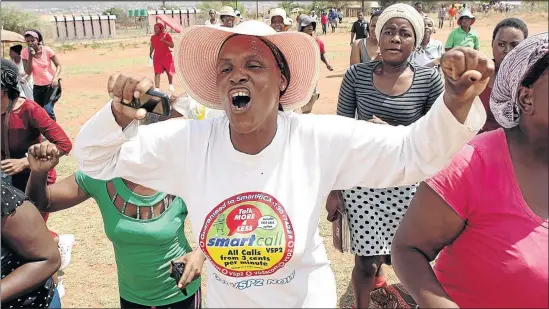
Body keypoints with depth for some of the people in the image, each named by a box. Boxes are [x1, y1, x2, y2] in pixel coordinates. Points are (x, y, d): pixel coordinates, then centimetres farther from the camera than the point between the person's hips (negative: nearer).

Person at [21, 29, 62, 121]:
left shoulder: (47, 50, -13)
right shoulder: (25, 53, -7)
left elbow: (58, 65, -6)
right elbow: (28, 72, -12)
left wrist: (55, 77, -24)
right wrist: (30, 56, -21)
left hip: (51, 84, -4)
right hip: (37, 86, 4)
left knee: (48, 109, -18)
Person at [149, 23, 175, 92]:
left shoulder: (166, 35, -8)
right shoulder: (153, 37, 3)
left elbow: (172, 45, -14)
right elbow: (152, 46, 14)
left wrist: (164, 41, -26)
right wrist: (150, 53, 2)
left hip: (167, 57, -1)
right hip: (157, 58, 2)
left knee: (169, 72, 13)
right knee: (157, 73, -10)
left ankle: (171, 85, 38)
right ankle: (157, 88, -13)